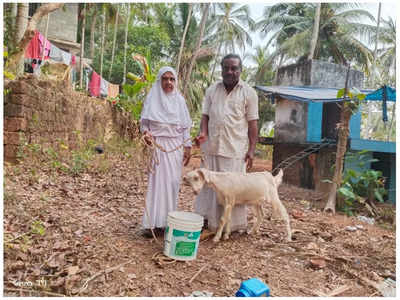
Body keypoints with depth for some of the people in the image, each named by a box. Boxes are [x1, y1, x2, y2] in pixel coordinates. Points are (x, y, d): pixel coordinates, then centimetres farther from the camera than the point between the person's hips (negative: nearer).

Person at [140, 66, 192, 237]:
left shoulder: (180, 100, 8)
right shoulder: (152, 98, 2)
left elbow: (186, 126, 9)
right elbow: (144, 122, 4)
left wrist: (187, 147, 4)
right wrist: (146, 132, -16)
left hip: (176, 146, 2)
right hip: (158, 145, -2)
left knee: (172, 182, 3)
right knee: (157, 181, -5)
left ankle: (168, 221, 12)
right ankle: (152, 223, -1)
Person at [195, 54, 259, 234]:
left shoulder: (248, 93, 0)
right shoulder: (211, 90, 10)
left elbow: (252, 124, -2)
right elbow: (205, 115, 9)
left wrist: (251, 150, -7)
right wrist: (203, 133, -10)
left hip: (235, 149, -4)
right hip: (212, 147, 4)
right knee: (209, 184, 11)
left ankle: (233, 225, 14)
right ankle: (207, 221, 23)